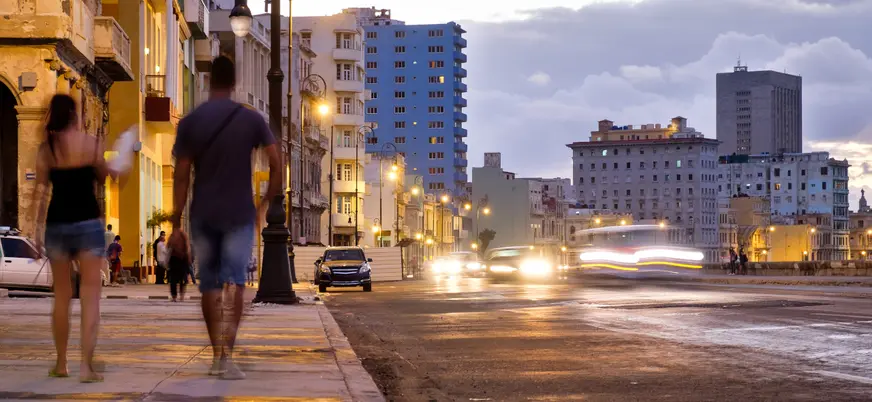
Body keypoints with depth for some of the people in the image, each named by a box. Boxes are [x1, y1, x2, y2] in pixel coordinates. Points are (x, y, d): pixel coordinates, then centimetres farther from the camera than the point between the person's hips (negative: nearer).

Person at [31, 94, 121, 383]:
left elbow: (40, 190, 0)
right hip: (88, 221, -3)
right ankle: (86, 365, -12)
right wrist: (113, 171, 28)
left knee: (61, 295, 15)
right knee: (90, 295, -2)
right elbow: (102, 177, 7)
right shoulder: (92, 143, -5)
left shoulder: (45, 148, 0)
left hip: (57, 223, 3)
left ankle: (61, 364, 22)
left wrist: (37, 227, 5)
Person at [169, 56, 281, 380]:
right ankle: (226, 354, -21)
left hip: (203, 216, 1)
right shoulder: (251, 119, 0)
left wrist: (176, 225, 0)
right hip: (239, 215, -1)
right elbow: (276, 165, -5)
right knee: (234, 283, -4)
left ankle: (217, 355, 18)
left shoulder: (190, 122, 0)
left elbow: (181, 176, -3)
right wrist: (265, 204, 9)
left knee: (209, 285, 13)